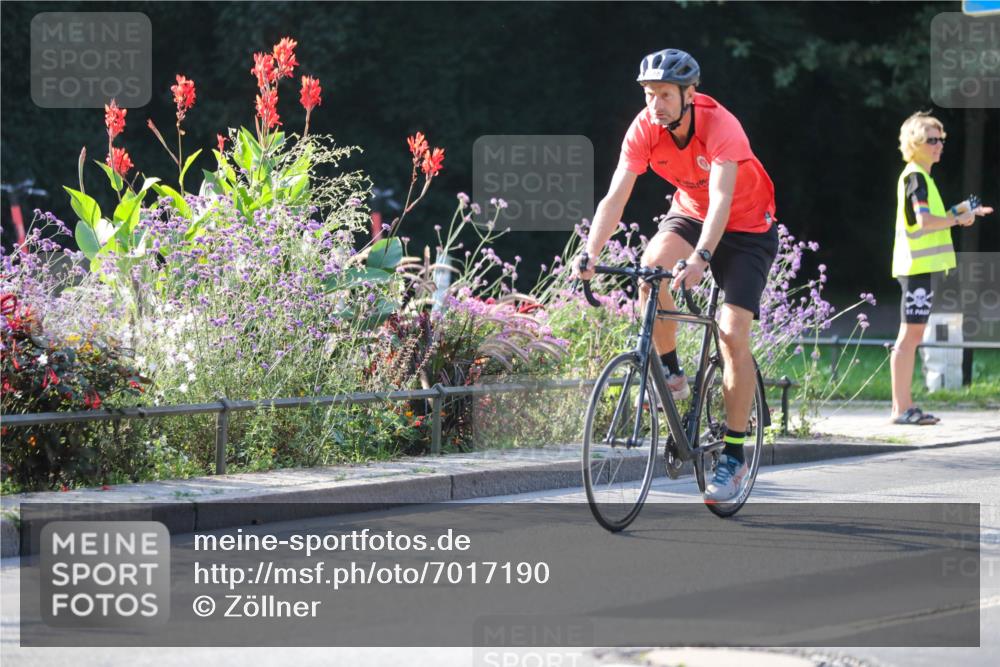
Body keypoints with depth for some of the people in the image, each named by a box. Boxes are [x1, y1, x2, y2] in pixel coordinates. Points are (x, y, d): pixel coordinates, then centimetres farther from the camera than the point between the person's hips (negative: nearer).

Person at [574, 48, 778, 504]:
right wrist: (589, 254, -39)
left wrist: (700, 258, -58)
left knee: (733, 335, -15)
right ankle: (670, 374, -10)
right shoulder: (644, 128, -19)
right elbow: (615, 196, -24)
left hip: (747, 227, -4)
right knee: (651, 267, -30)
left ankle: (734, 455, -6)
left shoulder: (720, 126, -32)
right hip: (689, 212, 4)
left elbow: (721, 198, -43)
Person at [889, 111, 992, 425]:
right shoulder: (916, 176, -11)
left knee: (913, 336, 10)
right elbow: (924, 221, -22)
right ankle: (901, 408, -10)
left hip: (920, 266, 10)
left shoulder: (919, 176, 20)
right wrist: (958, 220, -11)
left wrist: (957, 211, 14)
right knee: (909, 334, -9)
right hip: (916, 265, -10)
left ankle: (906, 406, 12)